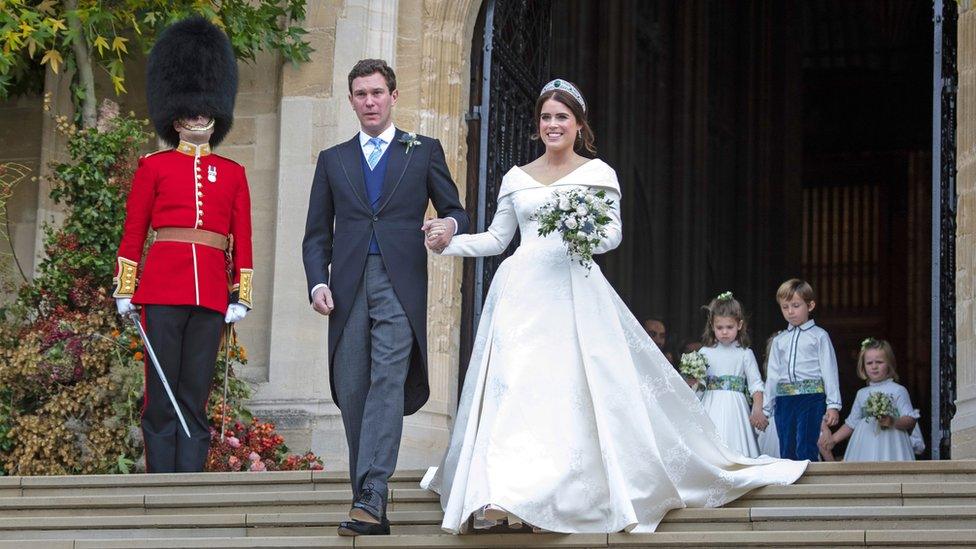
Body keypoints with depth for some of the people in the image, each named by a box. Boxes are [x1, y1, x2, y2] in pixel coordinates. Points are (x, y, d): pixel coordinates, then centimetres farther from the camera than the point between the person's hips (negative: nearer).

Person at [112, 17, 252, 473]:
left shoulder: (232, 174, 14)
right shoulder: (154, 167, 8)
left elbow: (242, 241, 13)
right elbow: (133, 233, 7)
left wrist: (242, 297, 6)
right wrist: (124, 290, 3)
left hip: (211, 295, 2)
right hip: (163, 287, -2)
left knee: (195, 398, 2)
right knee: (162, 395, -2)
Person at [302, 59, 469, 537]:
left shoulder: (424, 152, 13)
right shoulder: (332, 160, 19)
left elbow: (456, 211, 14)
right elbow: (317, 234, 16)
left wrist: (450, 226, -10)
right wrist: (318, 283, 0)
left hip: (400, 285, -3)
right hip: (348, 288, 3)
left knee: (388, 384, -18)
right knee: (352, 395, 1)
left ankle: (372, 495, -26)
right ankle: (369, 508, 7)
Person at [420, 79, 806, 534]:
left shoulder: (597, 173, 9)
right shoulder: (516, 178, 17)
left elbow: (613, 232, 4)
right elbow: (496, 239, 18)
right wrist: (447, 242, 5)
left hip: (575, 289, -2)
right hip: (523, 290, 2)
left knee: (579, 387, -11)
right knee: (511, 387, -9)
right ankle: (505, 490, -8)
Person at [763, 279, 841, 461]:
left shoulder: (819, 336, 3)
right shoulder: (779, 341, 17)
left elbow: (829, 371, -1)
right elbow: (772, 375, 18)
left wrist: (833, 405, -7)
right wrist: (765, 408, 15)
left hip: (811, 398, -5)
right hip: (784, 401, 5)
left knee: (805, 451, -14)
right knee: (787, 452, 7)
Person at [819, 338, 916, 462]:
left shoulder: (898, 391, 0)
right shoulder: (862, 394, 16)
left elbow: (910, 420, -5)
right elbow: (851, 423, 22)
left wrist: (893, 422, -22)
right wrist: (833, 439, 17)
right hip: (865, 449, 4)